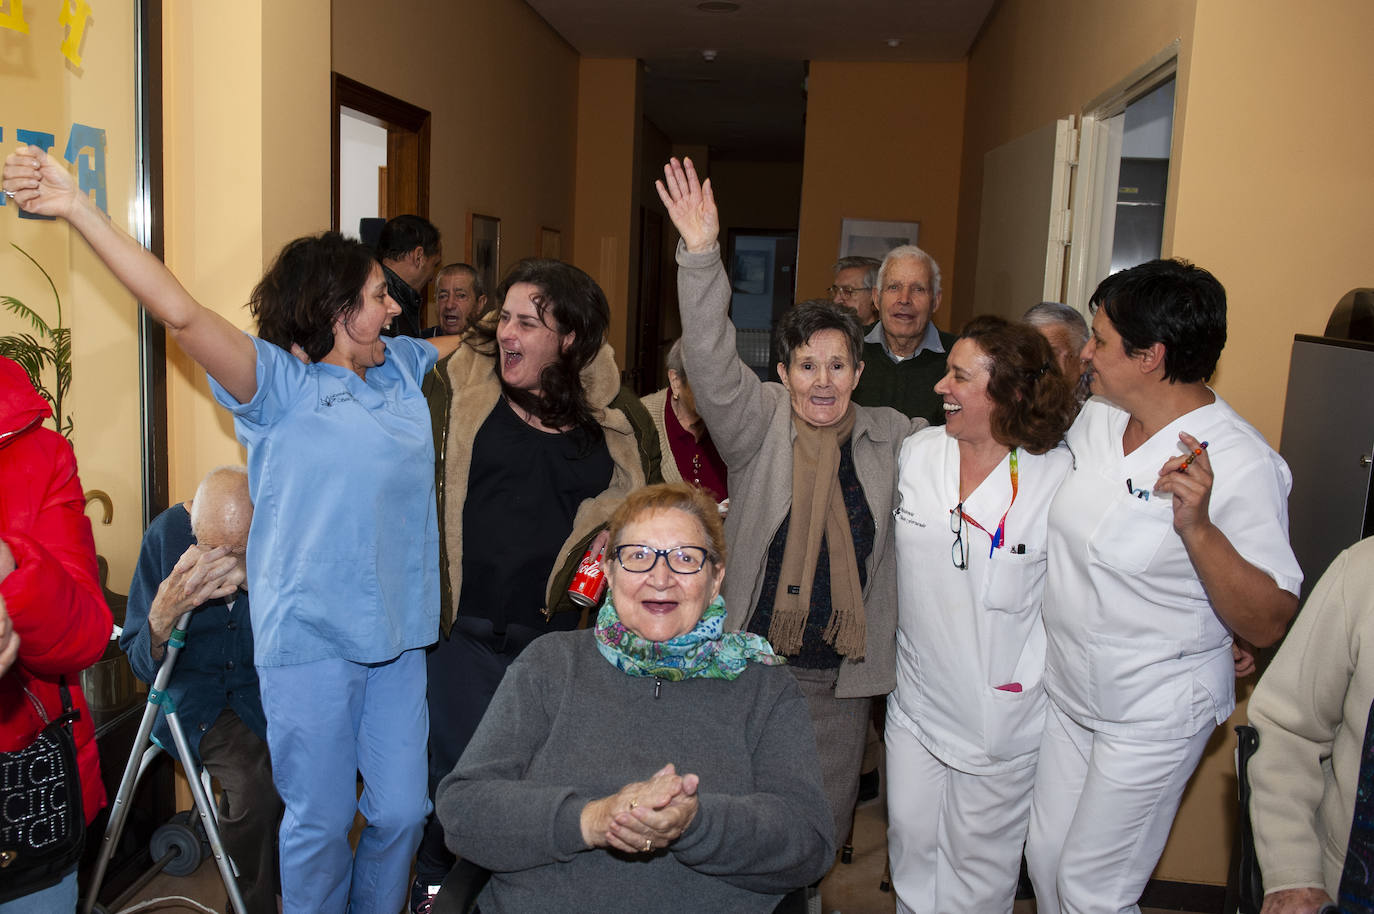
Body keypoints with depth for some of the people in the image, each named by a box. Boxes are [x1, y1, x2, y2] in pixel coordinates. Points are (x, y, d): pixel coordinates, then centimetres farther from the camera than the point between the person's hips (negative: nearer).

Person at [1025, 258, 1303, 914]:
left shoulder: (1242, 463, -22)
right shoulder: (1096, 420, -1)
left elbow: (1268, 625, -24)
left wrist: (1198, 527, -36)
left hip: (1153, 716, -6)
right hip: (1067, 690, 7)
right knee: (1045, 859, 18)